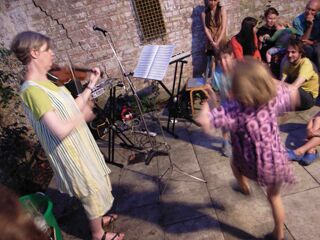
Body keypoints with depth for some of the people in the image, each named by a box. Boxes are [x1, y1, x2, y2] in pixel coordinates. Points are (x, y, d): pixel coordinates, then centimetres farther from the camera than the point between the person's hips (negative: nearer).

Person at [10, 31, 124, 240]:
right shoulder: (33, 90, -27)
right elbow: (60, 130, -34)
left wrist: (91, 85, 6)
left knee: (96, 185, 27)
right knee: (93, 190, 11)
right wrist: (83, 115, -17)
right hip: (70, 151, -9)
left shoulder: (45, 82, 3)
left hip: (80, 143, 9)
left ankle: (99, 218, 52)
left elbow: (72, 108, 8)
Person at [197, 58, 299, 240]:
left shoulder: (233, 109, -29)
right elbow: (293, 94, 6)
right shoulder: (274, 99, -15)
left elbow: (203, 121, -35)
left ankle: (244, 186, 55)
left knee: (235, 161, 33)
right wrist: (271, 80, 9)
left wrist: (209, 101, -16)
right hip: (277, 163, 4)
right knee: (274, 196, 30)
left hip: (254, 167, -3)